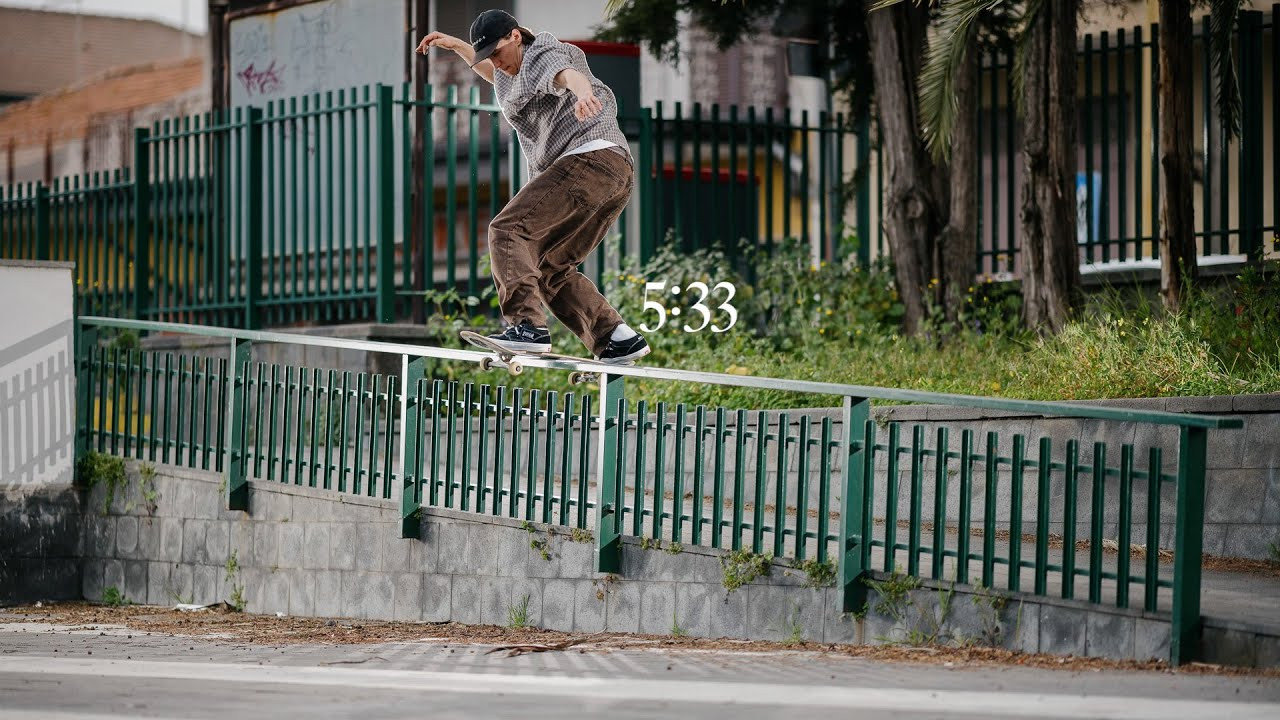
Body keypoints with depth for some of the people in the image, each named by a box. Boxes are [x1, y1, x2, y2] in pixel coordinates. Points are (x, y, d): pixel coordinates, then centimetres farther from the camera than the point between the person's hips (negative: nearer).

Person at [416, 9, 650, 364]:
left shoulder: (541, 57, -2)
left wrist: (582, 95, -50)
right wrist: (457, 47, 44)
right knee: (551, 268, 14)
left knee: (507, 228, -18)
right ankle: (618, 339, 4)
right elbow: (498, 76, 54)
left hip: (589, 159, -11)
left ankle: (528, 326, -35)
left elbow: (570, 74, -27)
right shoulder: (517, 69, 28)